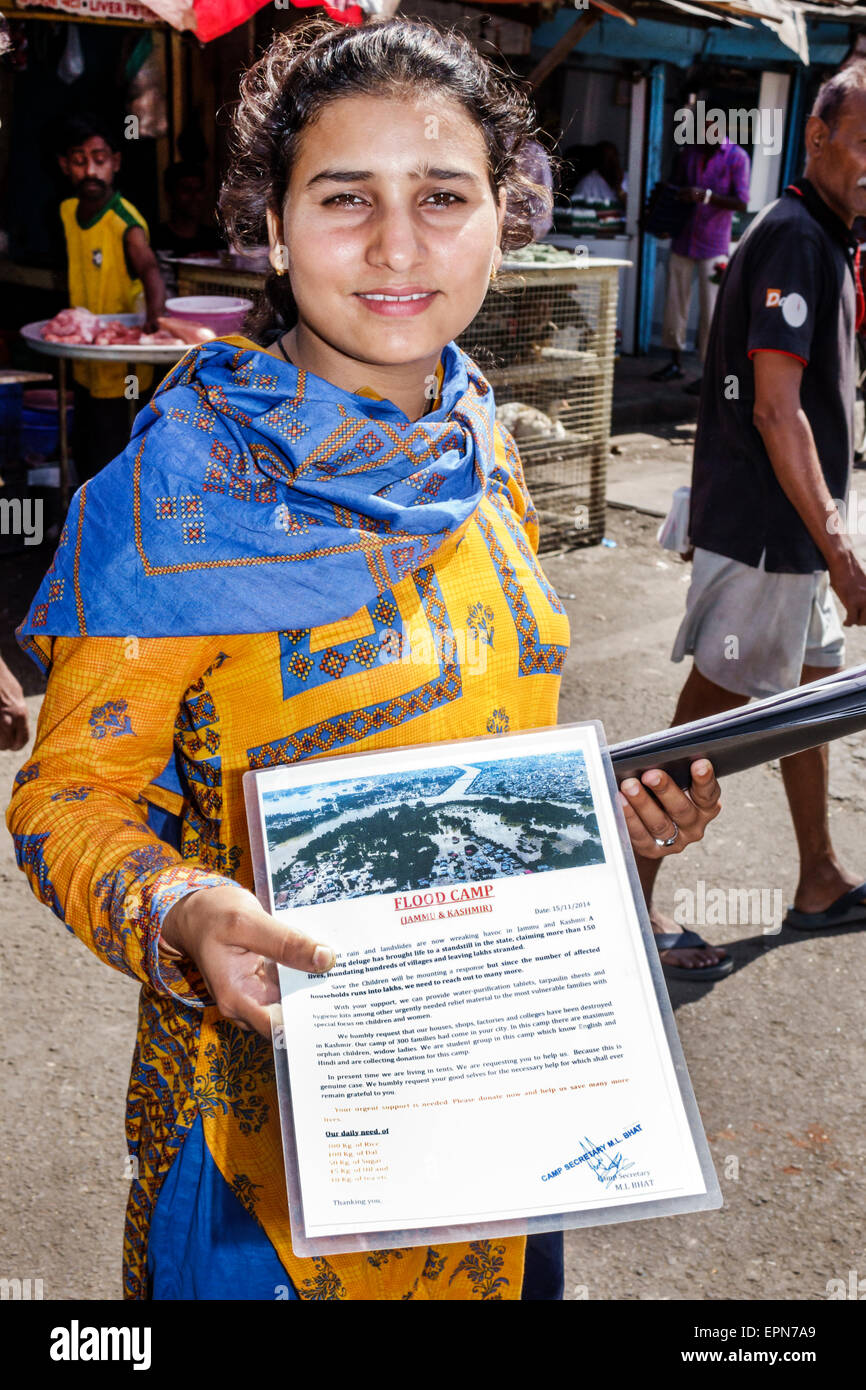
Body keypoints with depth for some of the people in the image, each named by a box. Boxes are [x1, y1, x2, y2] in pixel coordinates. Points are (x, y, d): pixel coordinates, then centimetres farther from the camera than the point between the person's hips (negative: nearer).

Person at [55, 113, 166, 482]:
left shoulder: (126, 222, -20)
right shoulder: (67, 212, 1)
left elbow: (148, 267, -39)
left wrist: (154, 314, -57)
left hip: (123, 370, -7)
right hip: (86, 365, 7)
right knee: (85, 455, 19)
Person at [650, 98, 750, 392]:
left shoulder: (737, 157, -5)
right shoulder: (688, 155, 11)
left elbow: (742, 202, -10)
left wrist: (706, 196, -22)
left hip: (713, 243, -5)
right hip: (683, 237, 5)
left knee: (710, 309, -5)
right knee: (675, 302, 8)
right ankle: (675, 362, 20)